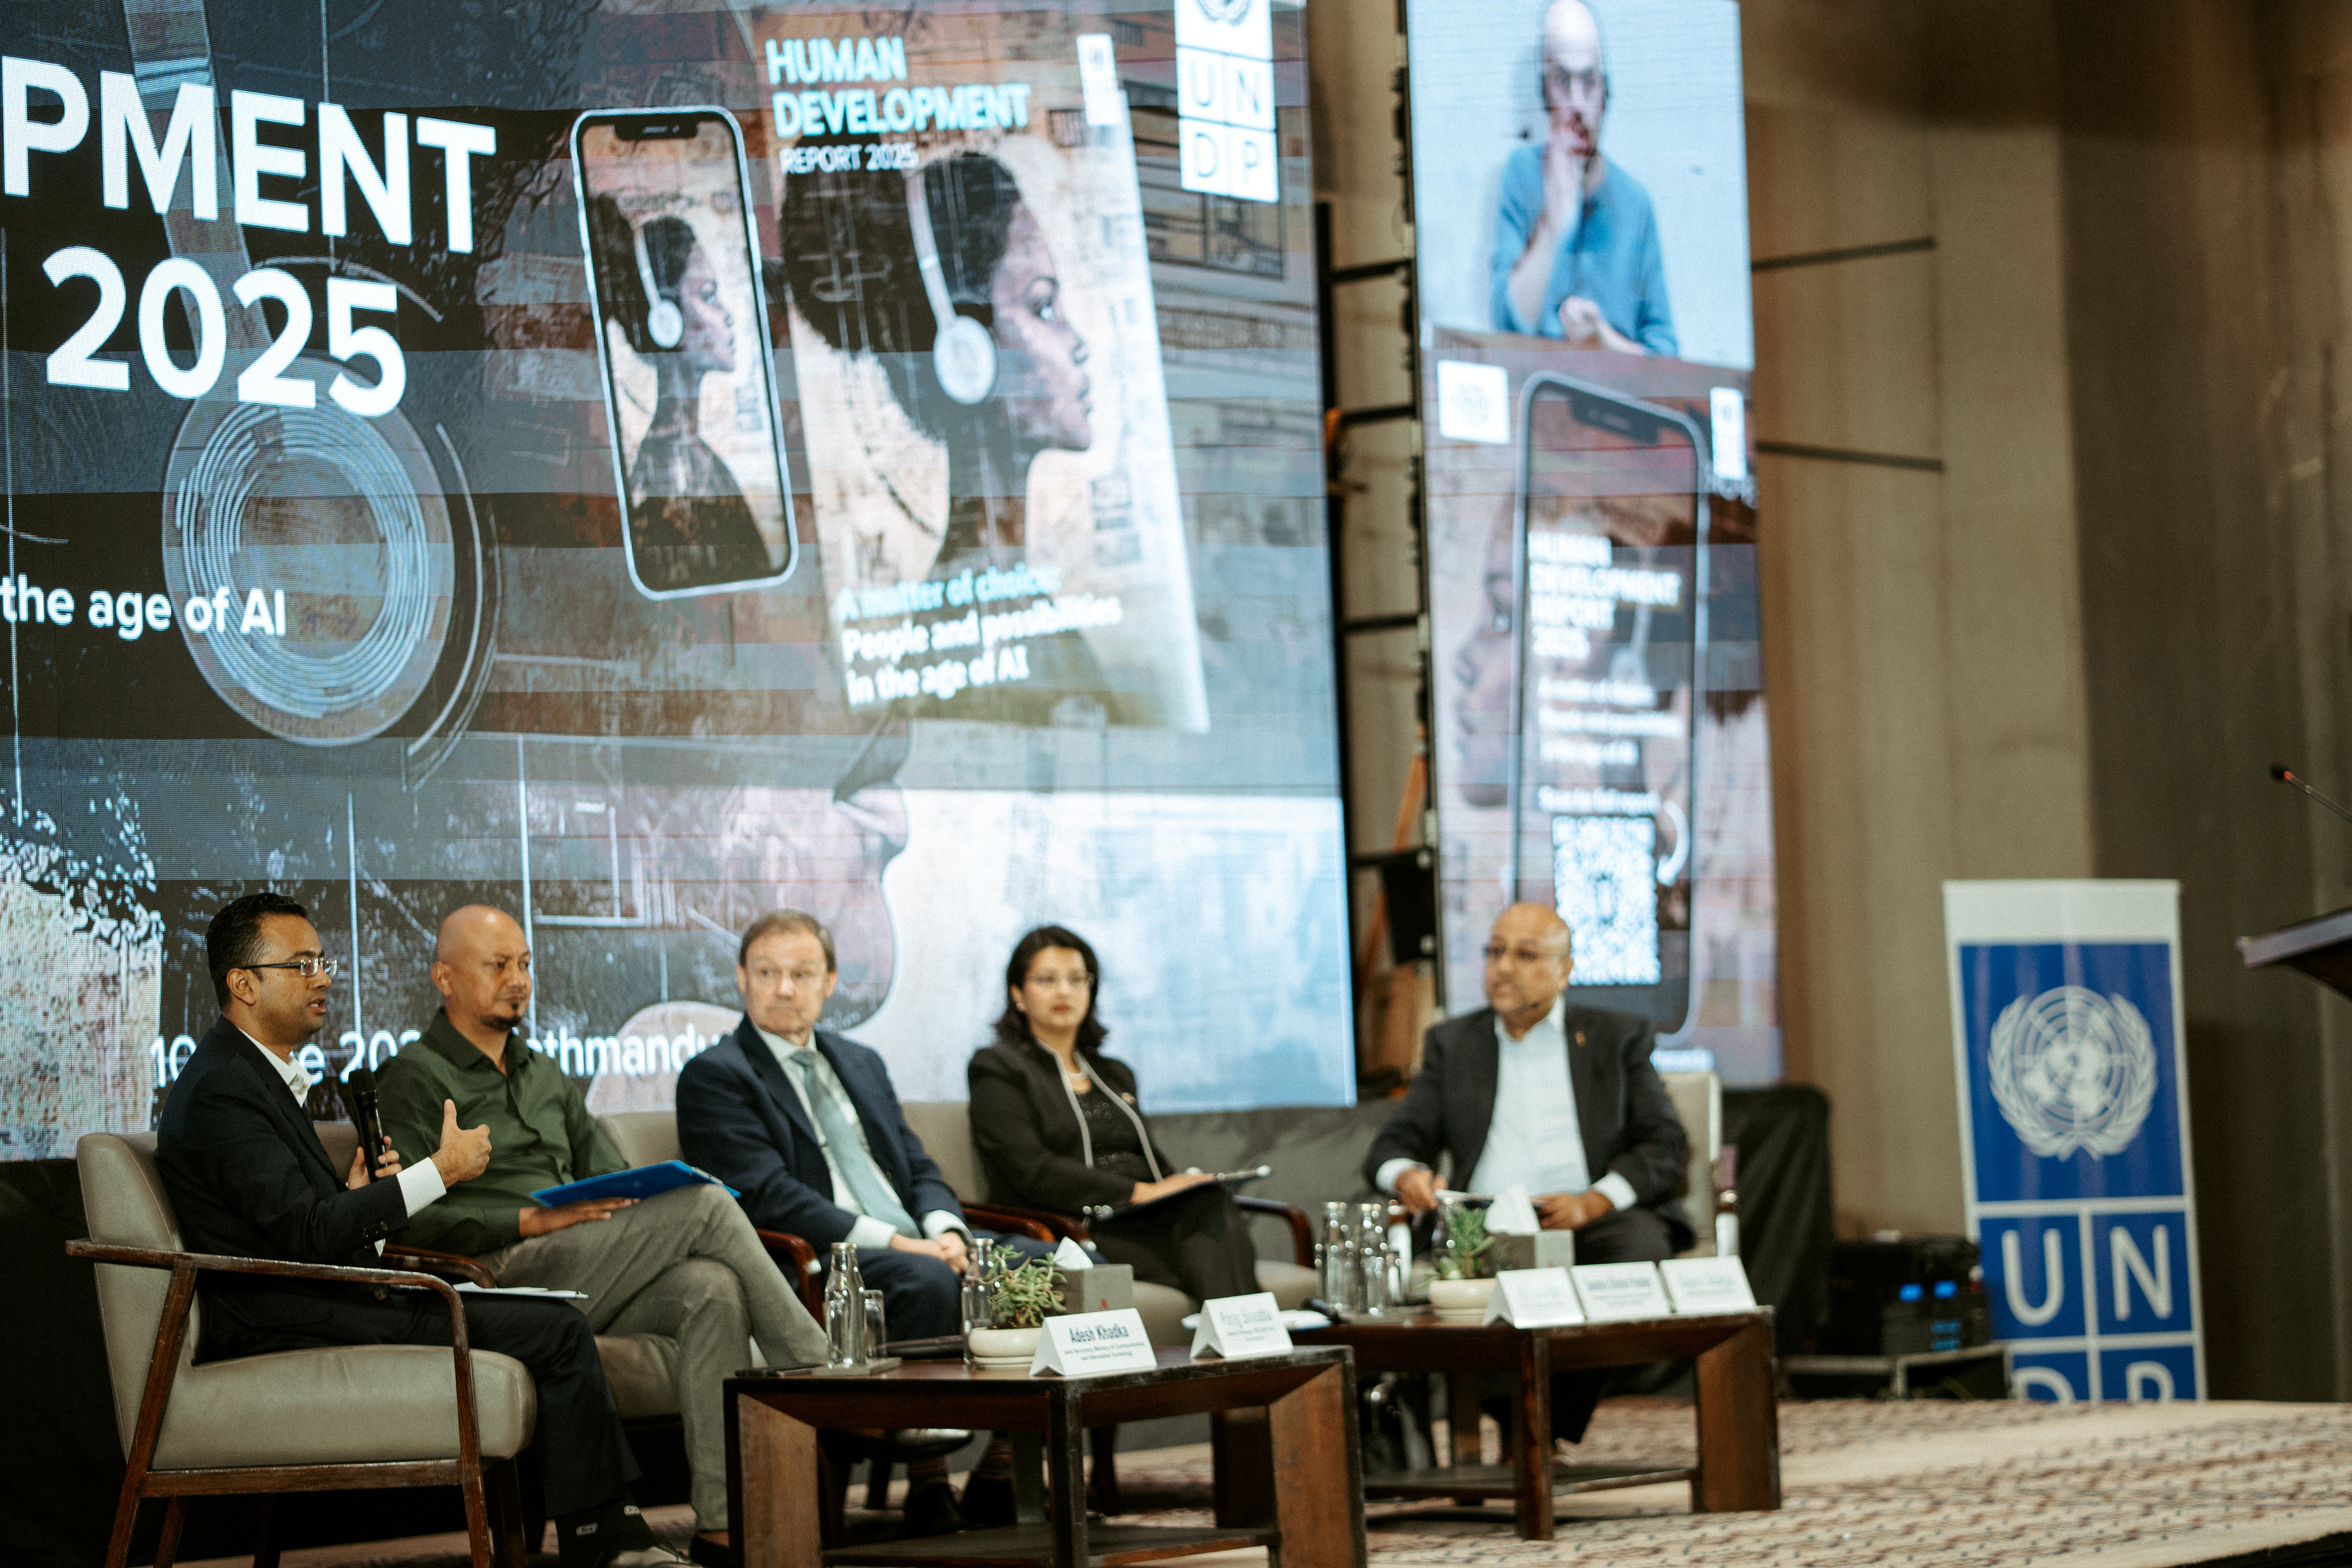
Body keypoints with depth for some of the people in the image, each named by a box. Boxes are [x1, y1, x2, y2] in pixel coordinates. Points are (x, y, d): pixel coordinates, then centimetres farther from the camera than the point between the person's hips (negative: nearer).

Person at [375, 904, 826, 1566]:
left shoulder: (547, 1078, 29)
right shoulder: (415, 1079, 5)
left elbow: (614, 1178, 26)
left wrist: (642, 1205, 0)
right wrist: (530, 1222, -17)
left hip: (585, 1277, 7)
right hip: (499, 1276, -7)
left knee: (713, 1289, -27)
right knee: (707, 1206, -22)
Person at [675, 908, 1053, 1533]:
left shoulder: (861, 1064, 25)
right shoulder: (714, 1077, 1)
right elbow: (770, 1195, -11)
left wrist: (946, 1232, -5)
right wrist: (891, 1242, -20)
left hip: (917, 1243, 7)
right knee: (928, 1282, -37)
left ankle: (1005, 1462, -11)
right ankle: (927, 1482, -29)